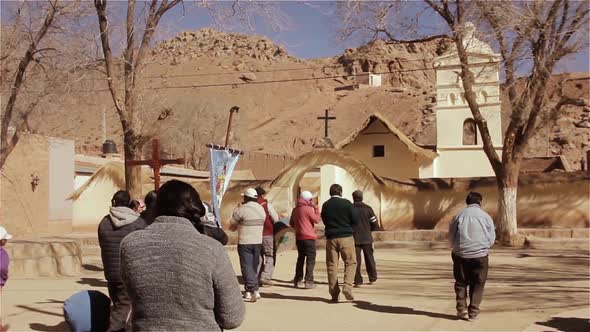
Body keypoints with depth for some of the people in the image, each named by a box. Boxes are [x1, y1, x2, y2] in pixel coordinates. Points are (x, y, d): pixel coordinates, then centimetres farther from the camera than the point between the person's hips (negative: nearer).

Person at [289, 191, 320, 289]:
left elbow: (291, 223, 18)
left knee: (300, 258, 16)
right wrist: (316, 208, -4)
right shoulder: (308, 209, -13)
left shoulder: (295, 209, 10)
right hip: (308, 237, -7)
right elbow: (317, 220, -10)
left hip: (299, 237, 7)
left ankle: (297, 281, 18)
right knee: (310, 259, -3)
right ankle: (309, 281, -8)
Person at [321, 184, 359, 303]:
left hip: (331, 237, 3)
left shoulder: (325, 205, 4)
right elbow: (355, 220, -2)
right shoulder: (346, 203, -5)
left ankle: (334, 293, 8)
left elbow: (324, 221, 11)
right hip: (346, 237, -3)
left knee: (332, 265, 7)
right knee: (350, 262, 6)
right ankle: (347, 286, -13)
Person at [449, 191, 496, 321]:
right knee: (477, 284, 8)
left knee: (461, 283, 13)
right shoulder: (486, 216, 0)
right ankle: (473, 311, 4)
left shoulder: (460, 215, 0)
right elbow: (492, 238, 3)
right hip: (480, 255, -1)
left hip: (461, 255, 1)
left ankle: (462, 308, 6)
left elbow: (451, 236, 3)